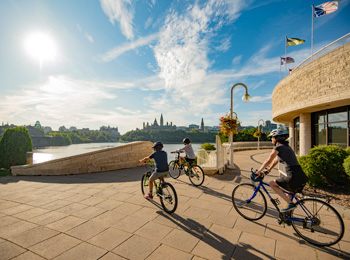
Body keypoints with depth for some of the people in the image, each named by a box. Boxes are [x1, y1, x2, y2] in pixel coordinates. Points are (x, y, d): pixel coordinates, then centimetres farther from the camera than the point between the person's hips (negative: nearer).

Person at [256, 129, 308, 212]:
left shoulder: (278, 148, -7)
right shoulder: (287, 147, 20)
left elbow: (268, 161, -1)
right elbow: (276, 160, 28)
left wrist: (258, 171, 9)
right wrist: (268, 170, 35)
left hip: (294, 178, -9)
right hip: (302, 178, 9)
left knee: (272, 183, 8)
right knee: (289, 195, 27)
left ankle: (290, 203, 3)